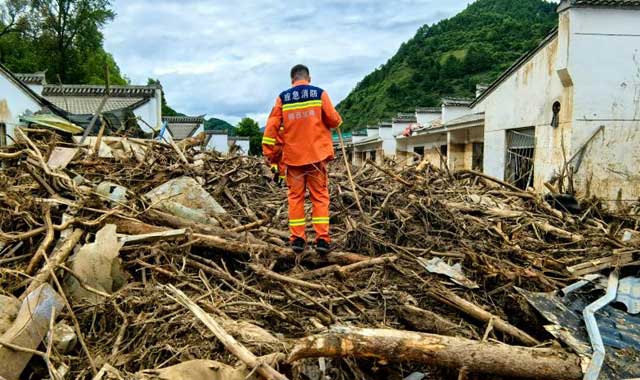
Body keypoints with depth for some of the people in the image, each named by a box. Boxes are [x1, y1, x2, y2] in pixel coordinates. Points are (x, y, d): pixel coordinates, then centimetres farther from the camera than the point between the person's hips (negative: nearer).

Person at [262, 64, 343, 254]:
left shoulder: (282, 98, 3)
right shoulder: (320, 94, -1)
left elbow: (271, 128, 0)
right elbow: (334, 120, -3)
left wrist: (271, 157, 6)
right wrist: (337, 120, 22)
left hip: (293, 156, 1)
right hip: (316, 154, -1)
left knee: (295, 197, 9)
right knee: (320, 196, 5)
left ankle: (297, 239, 8)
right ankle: (322, 239, 1)